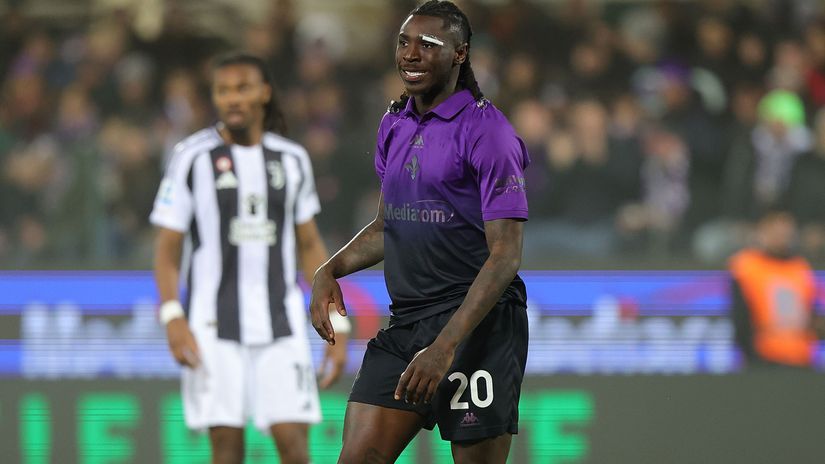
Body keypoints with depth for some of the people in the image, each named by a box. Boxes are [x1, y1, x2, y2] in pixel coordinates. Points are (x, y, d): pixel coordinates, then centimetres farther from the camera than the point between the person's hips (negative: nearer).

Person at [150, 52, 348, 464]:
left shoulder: (292, 160, 10)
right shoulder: (193, 157, 1)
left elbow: (309, 246, 17)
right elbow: (167, 249, 1)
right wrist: (173, 317, -13)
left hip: (280, 323, 2)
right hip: (214, 326, -2)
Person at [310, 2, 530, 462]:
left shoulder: (486, 131, -11)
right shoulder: (395, 125, 13)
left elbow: (506, 255, -16)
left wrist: (445, 346, -24)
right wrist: (329, 271, 6)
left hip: (477, 324, -7)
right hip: (405, 321, 7)